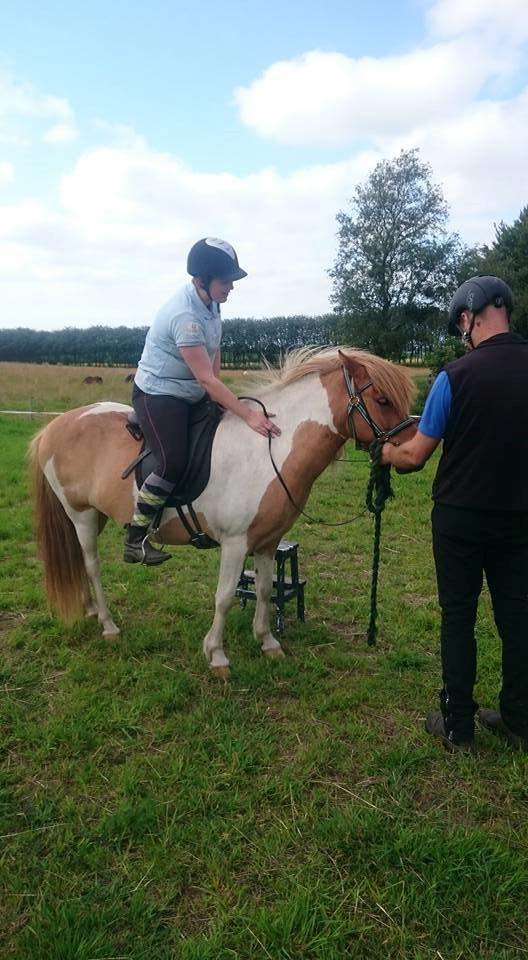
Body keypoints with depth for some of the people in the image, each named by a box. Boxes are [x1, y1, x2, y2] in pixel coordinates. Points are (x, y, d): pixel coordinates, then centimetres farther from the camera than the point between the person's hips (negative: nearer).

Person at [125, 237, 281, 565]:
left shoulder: (210, 300, -1)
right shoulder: (185, 316, -29)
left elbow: (215, 353, 10)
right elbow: (206, 378, -31)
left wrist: (217, 399, 1)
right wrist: (250, 415, -32)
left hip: (192, 395, 10)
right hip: (158, 394, -10)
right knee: (174, 462, -25)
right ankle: (135, 539, -11)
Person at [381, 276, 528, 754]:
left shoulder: (456, 375, -16)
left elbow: (415, 457, -11)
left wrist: (389, 453, 9)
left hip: (461, 517, -4)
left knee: (458, 617, 8)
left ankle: (458, 727, 17)